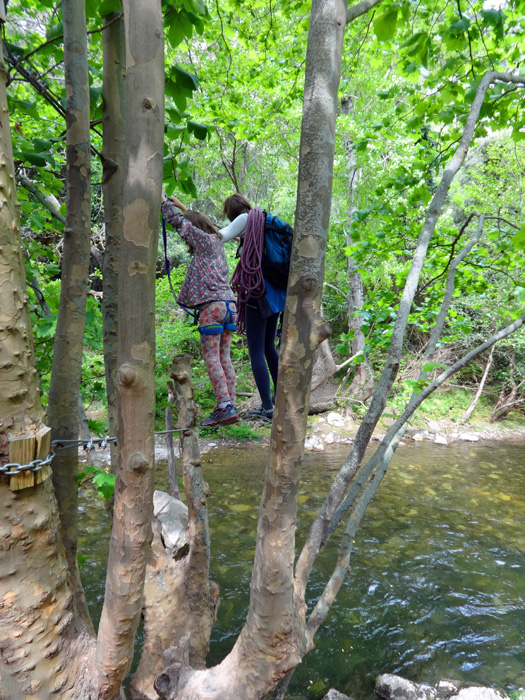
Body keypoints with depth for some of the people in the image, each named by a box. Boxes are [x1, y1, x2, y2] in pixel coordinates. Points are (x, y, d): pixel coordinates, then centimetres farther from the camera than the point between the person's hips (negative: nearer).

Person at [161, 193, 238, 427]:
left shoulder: (204, 240, 0)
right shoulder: (216, 240, 21)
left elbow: (176, 221, 5)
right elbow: (195, 220, 40)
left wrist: (163, 199, 18)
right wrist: (181, 205, 48)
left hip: (212, 304, -8)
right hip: (229, 303, 8)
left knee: (212, 357, -7)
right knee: (224, 358, 7)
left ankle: (225, 407, -12)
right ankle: (230, 406, 6)